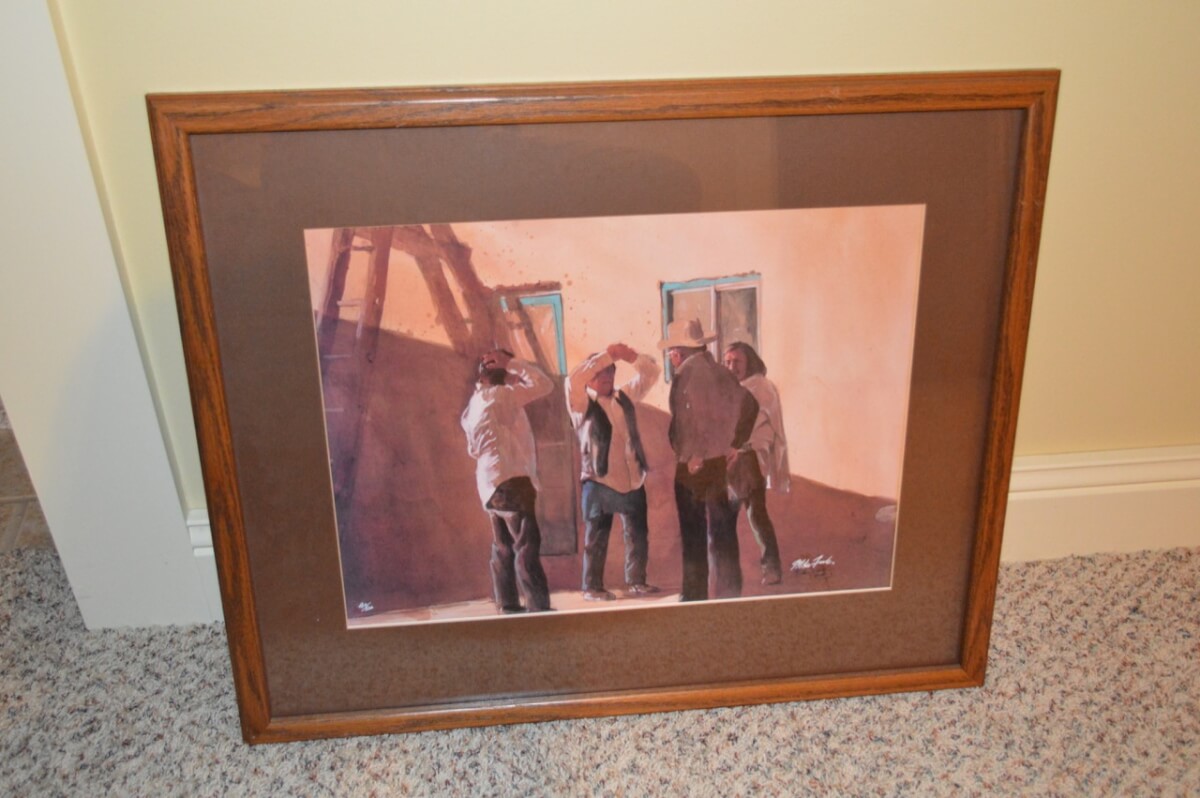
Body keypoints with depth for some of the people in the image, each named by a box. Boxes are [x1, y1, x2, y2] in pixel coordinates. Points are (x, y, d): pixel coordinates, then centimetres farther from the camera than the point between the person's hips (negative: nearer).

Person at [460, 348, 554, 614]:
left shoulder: (474, 405, 18)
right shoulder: (499, 395, -7)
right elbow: (544, 384, -8)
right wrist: (511, 362, -2)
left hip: (492, 482, 10)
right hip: (509, 480, -10)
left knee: (504, 547, 9)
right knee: (527, 544, -13)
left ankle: (508, 606, 10)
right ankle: (538, 608, -17)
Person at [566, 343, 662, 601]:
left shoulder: (624, 396, 14)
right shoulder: (582, 403, -2)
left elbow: (650, 373, 15)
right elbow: (573, 380, -21)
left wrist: (632, 356, -3)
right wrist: (607, 355, -18)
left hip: (632, 478, 5)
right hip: (599, 479, -5)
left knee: (638, 534, 9)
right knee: (597, 537, 1)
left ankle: (635, 581, 21)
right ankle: (593, 587, 9)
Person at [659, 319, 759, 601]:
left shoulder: (687, 373, -10)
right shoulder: (721, 373, 10)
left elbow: (692, 415, -22)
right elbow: (750, 404, 11)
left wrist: (694, 456, -15)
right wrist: (736, 444, 11)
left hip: (693, 466, -6)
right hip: (723, 462, 6)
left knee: (693, 536, 3)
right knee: (723, 534, 10)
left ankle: (695, 595, 9)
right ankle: (729, 593, 13)